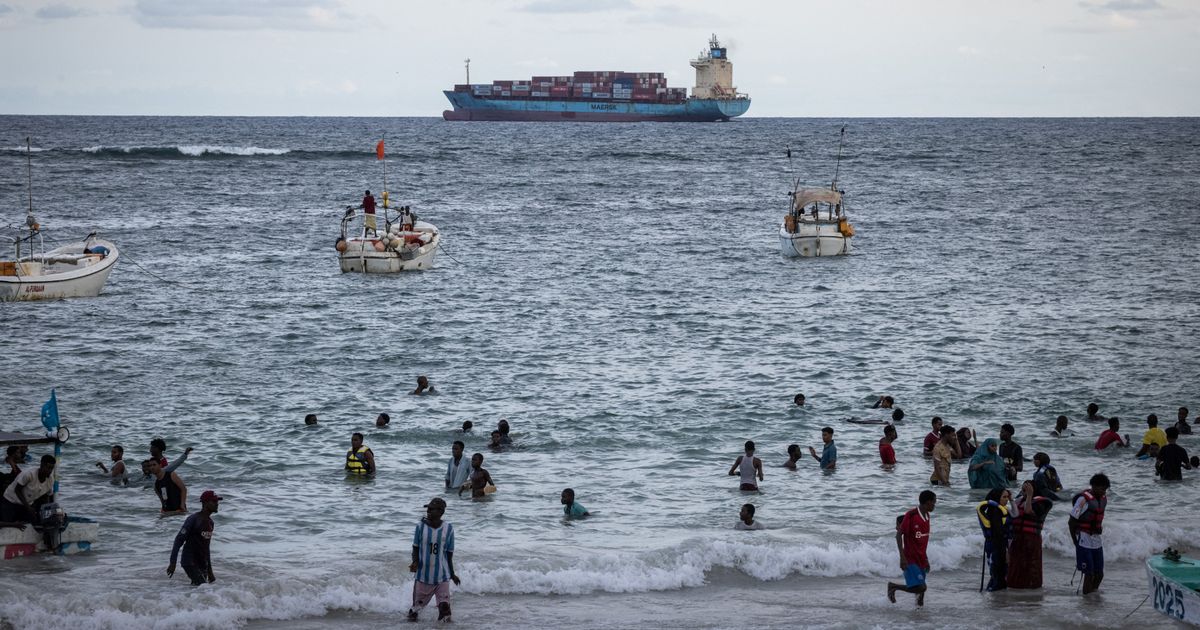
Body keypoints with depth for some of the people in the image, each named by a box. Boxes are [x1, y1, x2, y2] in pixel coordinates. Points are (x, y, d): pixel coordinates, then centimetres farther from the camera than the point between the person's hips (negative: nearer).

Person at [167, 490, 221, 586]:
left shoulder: (210, 522, 12)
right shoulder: (193, 519, -13)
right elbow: (179, 540, -13)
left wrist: (209, 571, 22)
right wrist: (172, 563, -19)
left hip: (203, 564, 8)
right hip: (190, 562, -8)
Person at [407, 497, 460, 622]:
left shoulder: (448, 529, -3)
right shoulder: (421, 527, -4)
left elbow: (449, 553, 6)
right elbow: (415, 549, 3)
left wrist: (452, 574, 12)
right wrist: (415, 562, -17)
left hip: (442, 578, 0)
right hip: (423, 576, 0)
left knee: (444, 607, -7)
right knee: (416, 606, 8)